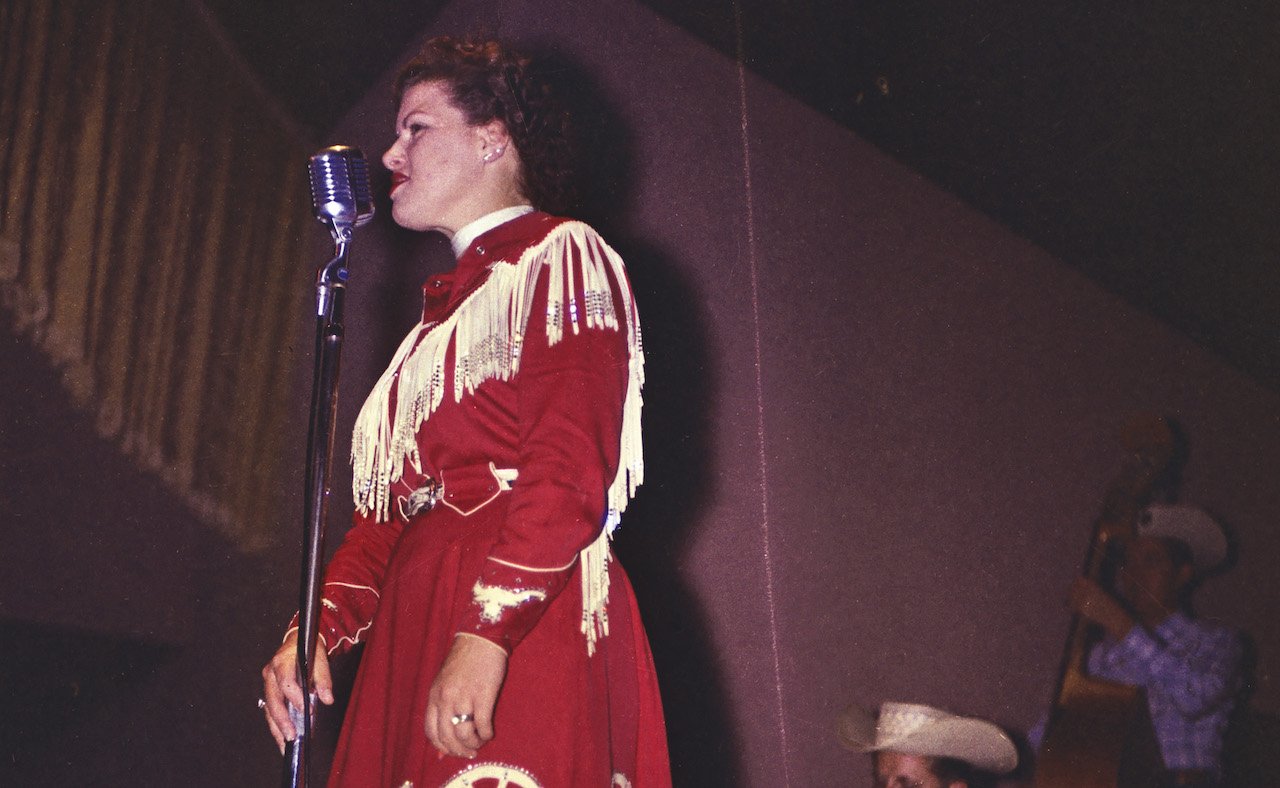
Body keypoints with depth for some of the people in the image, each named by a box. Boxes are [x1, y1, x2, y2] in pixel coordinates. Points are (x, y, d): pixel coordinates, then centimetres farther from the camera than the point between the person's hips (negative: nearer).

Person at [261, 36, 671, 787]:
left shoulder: (559, 258, 1)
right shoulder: (448, 302, 26)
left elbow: (571, 472, -14)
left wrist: (487, 634, -24)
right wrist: (316, 628, 5)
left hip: (525, 627, -7)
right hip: (418, 627, 8)